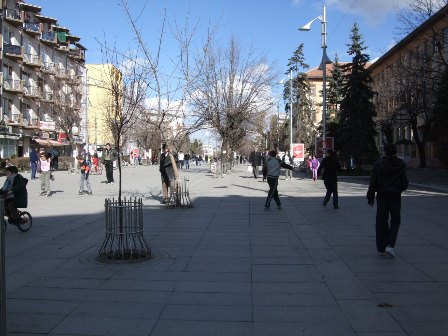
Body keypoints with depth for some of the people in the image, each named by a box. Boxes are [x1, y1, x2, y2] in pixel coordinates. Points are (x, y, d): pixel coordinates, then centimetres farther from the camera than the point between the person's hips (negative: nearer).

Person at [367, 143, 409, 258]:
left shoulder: (378, 165, -5)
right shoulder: (400, 165, -4)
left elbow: (373, 183, -6)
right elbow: (405, 183, -4)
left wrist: (370, 198, 2)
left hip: (382, 197, 0)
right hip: (395, 197, 0)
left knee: (381, 222, 11)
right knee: (395, 221, 10)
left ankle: (381, 247, 16)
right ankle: (390, 245, -7)